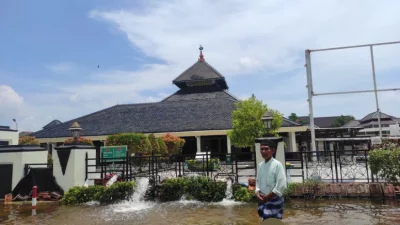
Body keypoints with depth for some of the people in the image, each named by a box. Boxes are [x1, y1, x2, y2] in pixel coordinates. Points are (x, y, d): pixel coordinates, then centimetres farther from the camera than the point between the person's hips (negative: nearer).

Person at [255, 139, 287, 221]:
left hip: (274, 200, -6)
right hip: (263, 200, 6)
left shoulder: (277, 165, -13)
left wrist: (268, 196, -16)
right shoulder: (260, 165, 6)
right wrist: (257, 193, -5)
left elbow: (282, 185, -18)